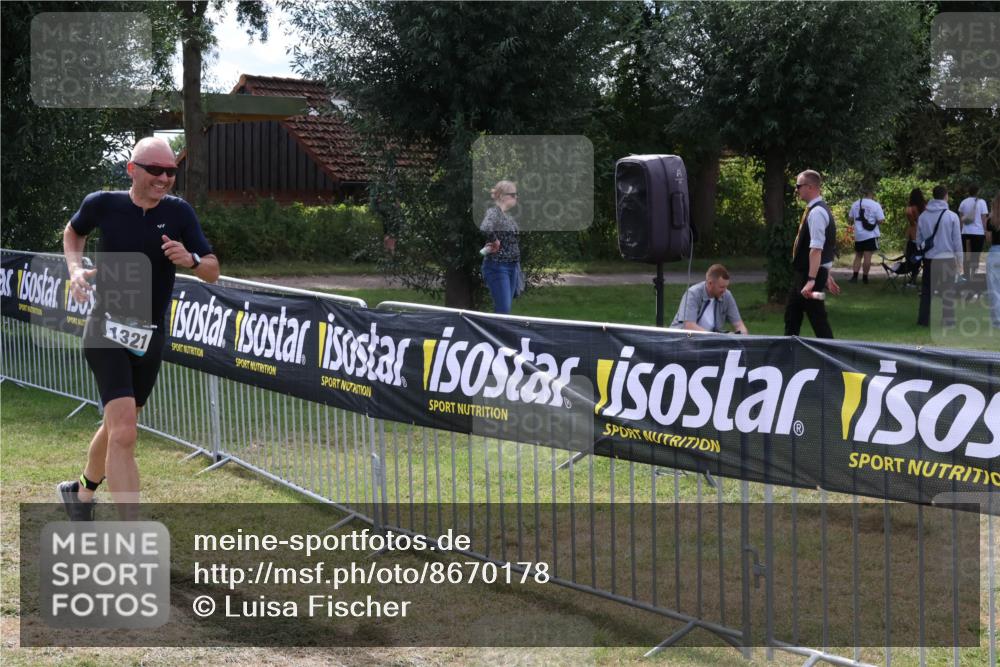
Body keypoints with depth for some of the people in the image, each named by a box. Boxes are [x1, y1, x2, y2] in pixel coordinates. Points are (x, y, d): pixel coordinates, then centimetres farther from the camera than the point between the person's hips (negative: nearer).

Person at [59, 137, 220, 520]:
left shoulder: (179, 212, -3)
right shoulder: (102, 204, -8)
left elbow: (213, 272, -1)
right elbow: (73, 231, 15)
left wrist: (190, 260, -22)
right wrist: (75, 268, -3)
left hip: (151, 337, 4)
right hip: (107, 332, -4)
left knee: (118, 426, 20)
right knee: (124, 433, -18)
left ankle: (82, 491, 48)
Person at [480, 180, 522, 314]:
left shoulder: (507, 215, 13)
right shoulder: (493, 212, -14)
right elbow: (485, 228, -36)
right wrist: (494, 241, -20)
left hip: (512, 266, 9)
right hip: (497, 267, -9)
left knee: (506, 309, 12)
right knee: (503, 310, -10)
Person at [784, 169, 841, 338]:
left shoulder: (816, 212, -19)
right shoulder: (814, 209, 12)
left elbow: (816, 249, -27)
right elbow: (821, 247, 19)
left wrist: (811, 280, -31)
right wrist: (827, 276, 23)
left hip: (810, 274, -10)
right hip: (802, 273, 10)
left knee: (818, 319, -3)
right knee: (791, 317, 18)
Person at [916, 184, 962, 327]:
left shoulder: (923, 216, 2)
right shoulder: (952, 216, -7)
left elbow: (919, 240, 8)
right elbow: (957, 241, -4)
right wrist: (959, 262, 3)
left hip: (929, 259, 3)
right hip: (947, 259, -3)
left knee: (927, 290, 10)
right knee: (947, 291, 5)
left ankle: (925, 319, 9)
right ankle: (946, 320, 4)